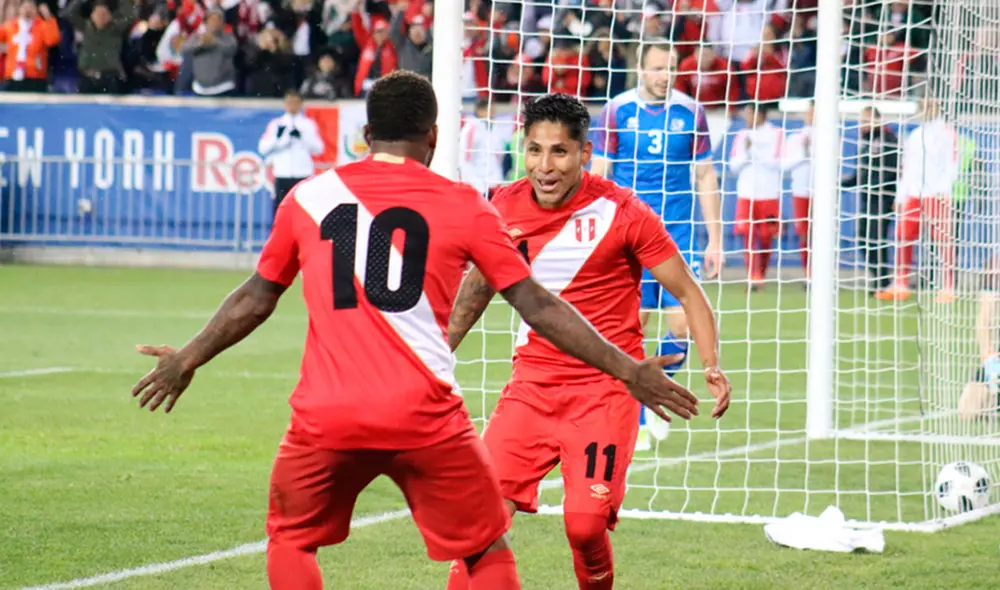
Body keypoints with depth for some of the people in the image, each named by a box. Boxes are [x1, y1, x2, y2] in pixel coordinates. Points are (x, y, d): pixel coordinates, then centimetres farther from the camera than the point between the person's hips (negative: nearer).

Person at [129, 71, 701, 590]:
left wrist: (188, 359, 36)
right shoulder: (463, 205, 4)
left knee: (290, 538, 23)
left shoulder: (308, 198, 9)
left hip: (327, 418, 1)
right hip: (426, 419, -1)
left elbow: (255, 299, 19)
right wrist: (629, 371, 10)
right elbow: (536, 305, 3)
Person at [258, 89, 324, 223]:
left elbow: (318, 149, -2)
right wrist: (278, 138, -13)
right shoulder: (276, 125, 9)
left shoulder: (309, 125, 8)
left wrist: (302, 136, -14)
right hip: (282, 176, 1)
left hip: (303, 176, -1)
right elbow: (263, 148, 2)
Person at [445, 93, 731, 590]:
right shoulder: (505, 208, 2)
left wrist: (711, 364, -15)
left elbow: (688, 293, -2)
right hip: (531, 382, 3)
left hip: (604, 387, -3)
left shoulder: (619, 211, -9)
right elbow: (478, 285, 22)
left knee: (585, 525, -14)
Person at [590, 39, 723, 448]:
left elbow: (705, 176, 9)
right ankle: (638, 422, 9)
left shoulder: (691, 112, 3)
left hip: (677, 236, 1)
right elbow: (598, 175, 3)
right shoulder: (617, 111, -1)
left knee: (683, 322, -9)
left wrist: (714, 241, 5)